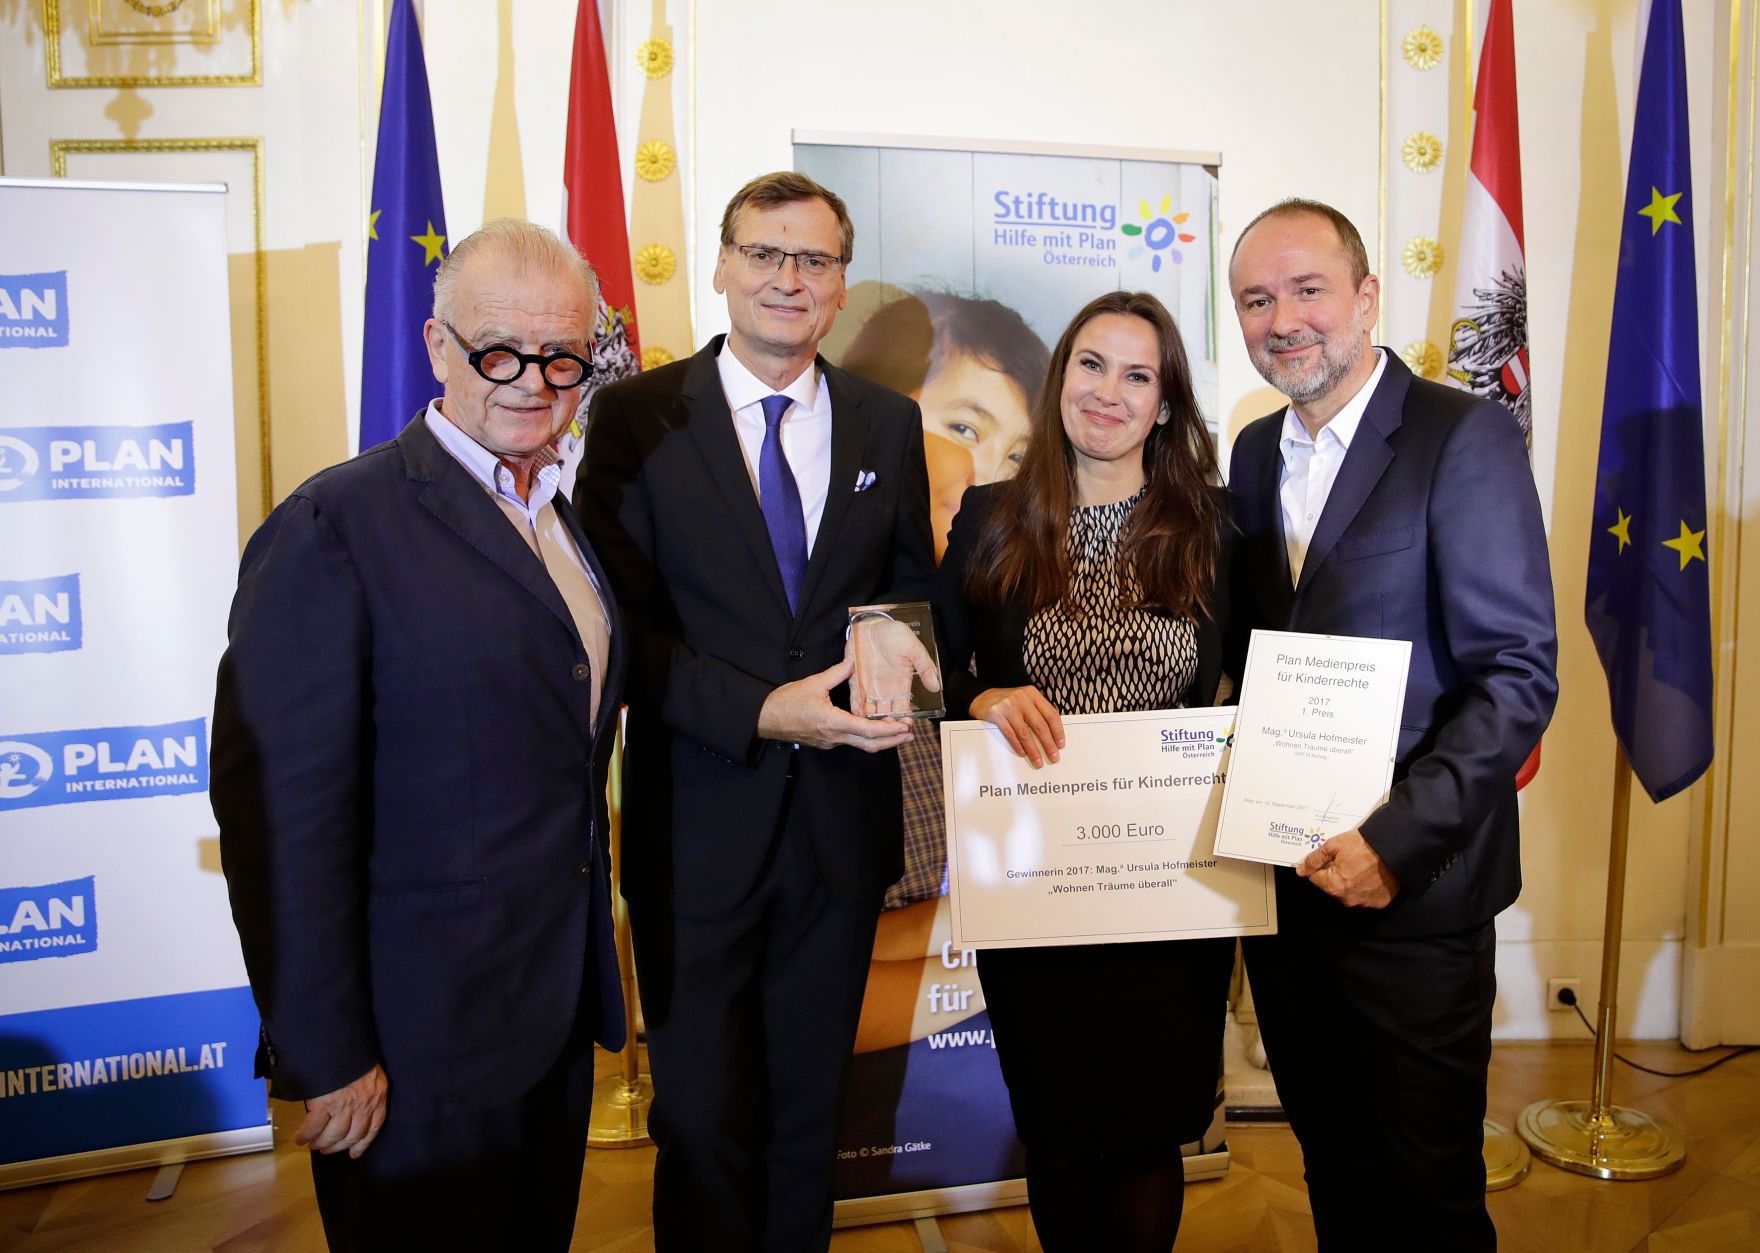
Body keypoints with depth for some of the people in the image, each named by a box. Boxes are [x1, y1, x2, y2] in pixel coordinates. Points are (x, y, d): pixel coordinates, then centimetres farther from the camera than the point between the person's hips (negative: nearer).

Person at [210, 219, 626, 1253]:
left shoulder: (568, 515, 8)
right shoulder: (336, 527, -17)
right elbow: (285, 809, -19)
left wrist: (594, 978, 12)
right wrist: (323, 1055, -18)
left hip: (559, 1013, 7)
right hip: (419, 1049, -7)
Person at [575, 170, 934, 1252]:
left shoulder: (889, 423, 6)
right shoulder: (637, 415, -4)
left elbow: (913, 588, 11)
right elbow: (618, 622, -9)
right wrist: (760, 712, -20)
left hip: (842, 816, 3)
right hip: (698, 824, -3)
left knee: (811, 1105, 19)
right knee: (703, 1114, 10)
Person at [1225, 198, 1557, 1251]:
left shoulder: (1465, 436, -10)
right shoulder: (1256, 452, 10)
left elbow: (1521, 674, -15)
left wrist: (1396, 843, -22)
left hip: (1410, 889, -5)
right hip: (1280, 878, 6)